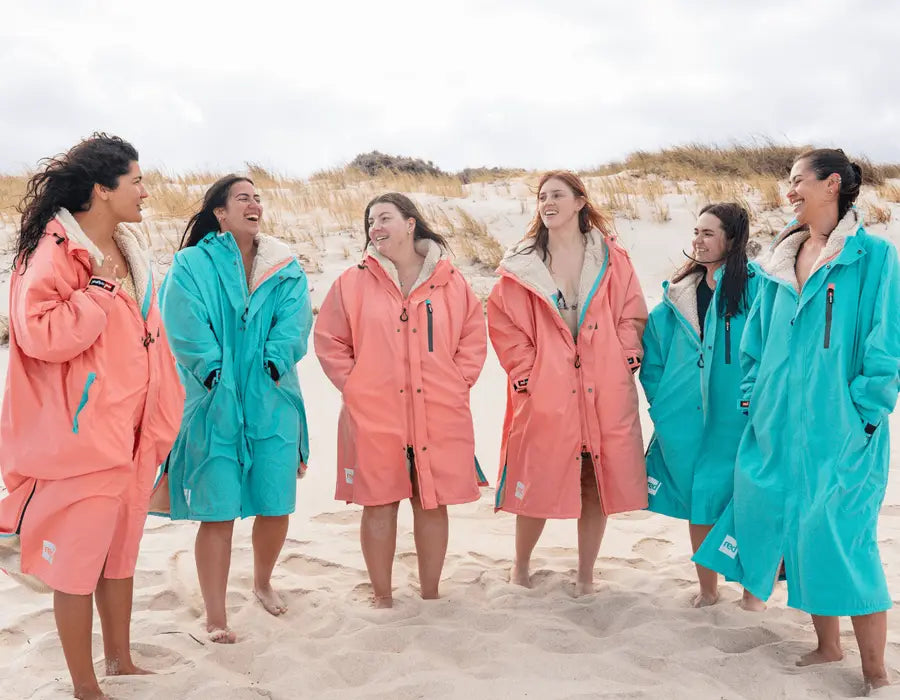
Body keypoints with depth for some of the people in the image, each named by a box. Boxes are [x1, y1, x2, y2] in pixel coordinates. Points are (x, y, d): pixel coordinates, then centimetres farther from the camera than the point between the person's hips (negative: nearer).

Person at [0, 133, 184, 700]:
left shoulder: (128, 249, 10)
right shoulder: (57, 250, -15)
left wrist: (159, 420, 16)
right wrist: (100, 287, -20)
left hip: (131, 434, 8)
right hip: (81, 436, -8)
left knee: (121, 551, 19)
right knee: (78, 561, 4)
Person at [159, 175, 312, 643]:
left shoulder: (285, 268, 10)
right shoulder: (191, 266, 1)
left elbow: (294, 324, -2)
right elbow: (186, 330, -9)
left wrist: (271, 365, -15)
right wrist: (219, 375, -17)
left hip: (273, 403, 3)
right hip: (215, 406, -3)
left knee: (276, 508, 7)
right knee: (217, 514, -4)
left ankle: (263, 582, 35)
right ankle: (215, 617, 9)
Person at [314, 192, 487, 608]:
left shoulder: (450, 283, 5)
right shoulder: (354, 283, 4)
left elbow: (473, 339, 10)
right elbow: (329, 341, 7)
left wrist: (455, 385, 1)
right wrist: (355, 386, -1)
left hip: (439, 417, 1)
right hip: (373, 418, -1)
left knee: (432, 504, 7)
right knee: (379, 505, 4)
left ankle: (430, 596, 22)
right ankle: (382, 597, 18)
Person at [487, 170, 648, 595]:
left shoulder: (611, 258, 6)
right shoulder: (521, 266, 3)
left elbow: (632, 317, 7)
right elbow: (503, 323, 4)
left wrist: (621, 361, -4)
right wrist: (526, 372, -3)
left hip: (605, 395, 1)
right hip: (545, 397, -1)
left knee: (597, 484, 6)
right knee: (537, 485, 3)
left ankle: (586, 576, 23)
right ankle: (521, 566, 27)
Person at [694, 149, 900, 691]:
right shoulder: (781, 263, 11)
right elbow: (759, 338, 18)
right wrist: (754, 397, 12)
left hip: (840, 431, -6)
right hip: (779, 429, 6)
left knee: (842, 541, -5)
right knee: (801, 534, 13)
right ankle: (827, 647, 30)